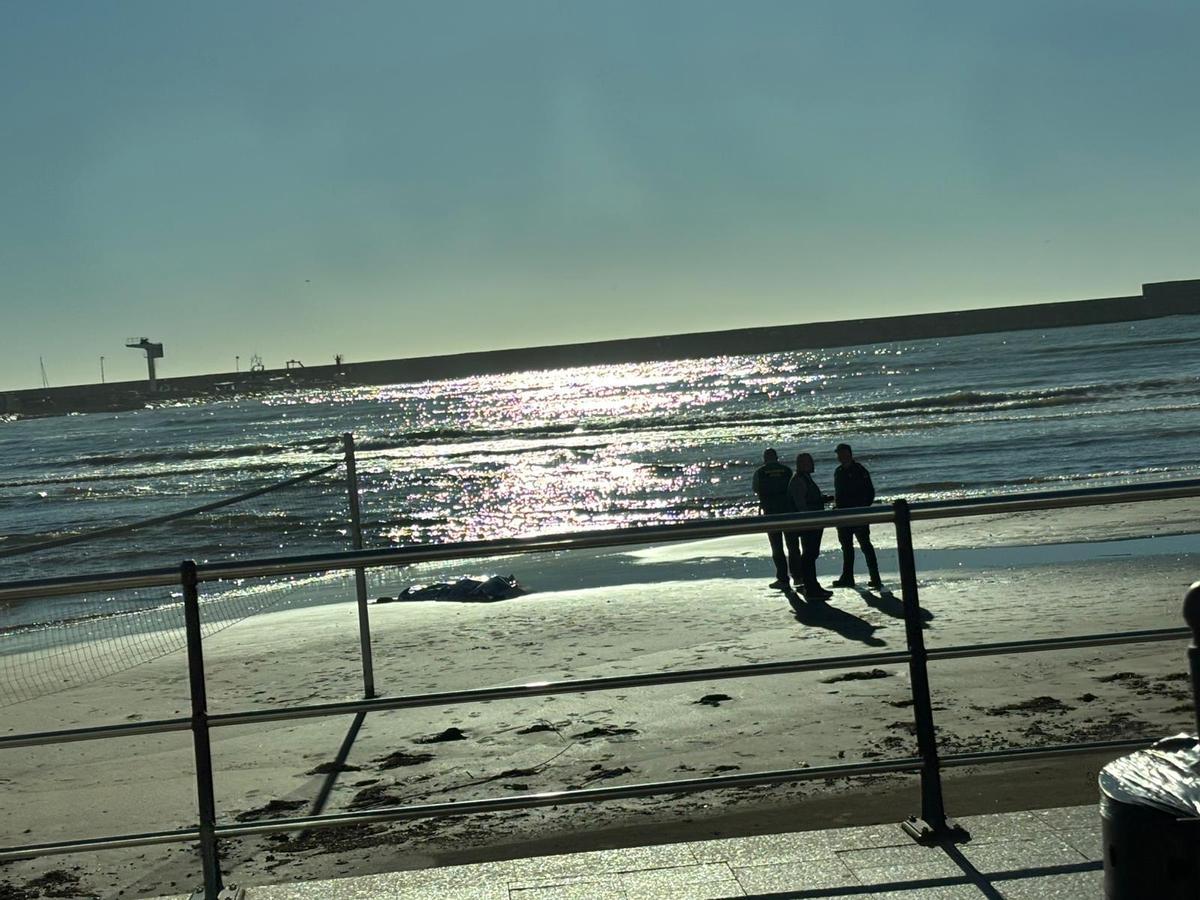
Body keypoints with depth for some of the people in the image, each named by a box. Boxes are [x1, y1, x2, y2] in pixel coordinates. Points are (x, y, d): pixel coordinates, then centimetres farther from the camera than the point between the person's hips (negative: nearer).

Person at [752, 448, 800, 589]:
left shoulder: (760, 472, -2)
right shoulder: (786, 470, 1)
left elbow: (756, 490, 9)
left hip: (770, 512, -1)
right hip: (788, 511, 1)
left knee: (777, 547, 4)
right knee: (793, 545, 12)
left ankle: (782, 578, 2)